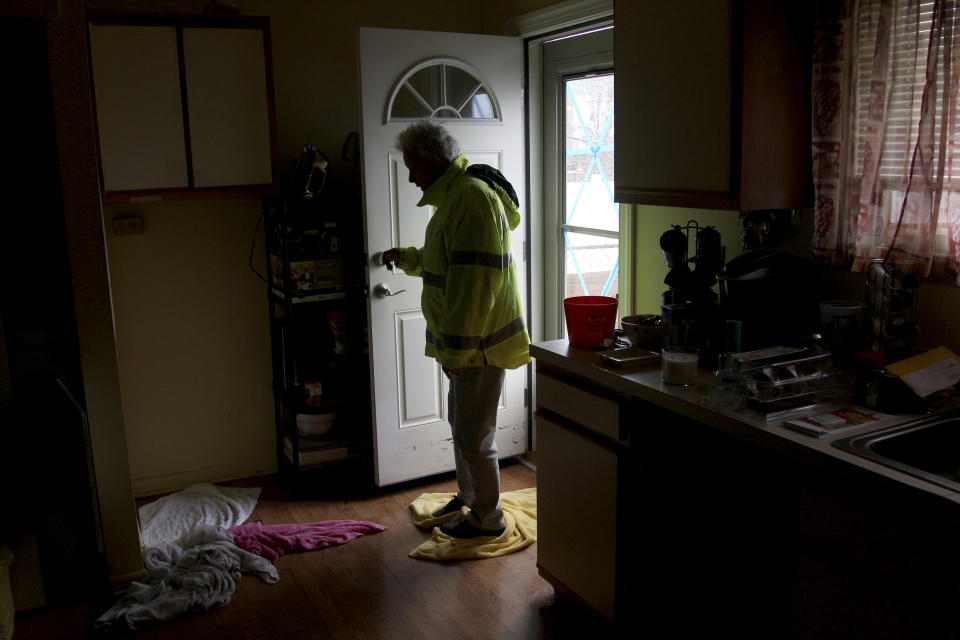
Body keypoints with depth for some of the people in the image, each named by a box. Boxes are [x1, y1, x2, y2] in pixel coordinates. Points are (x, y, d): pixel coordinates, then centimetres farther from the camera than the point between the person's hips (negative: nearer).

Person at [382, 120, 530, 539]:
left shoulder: (471, 196, -21)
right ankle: (468, 496, 40)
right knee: (461, 424, 22)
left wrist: (457, 349, -25)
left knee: (474, 434, 2)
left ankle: (487, 518, 18)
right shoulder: (455, 196, 14)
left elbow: (474, 280, -26)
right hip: (464, 341, 11)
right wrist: (407, 257, 15)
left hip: (479, 343, -11)